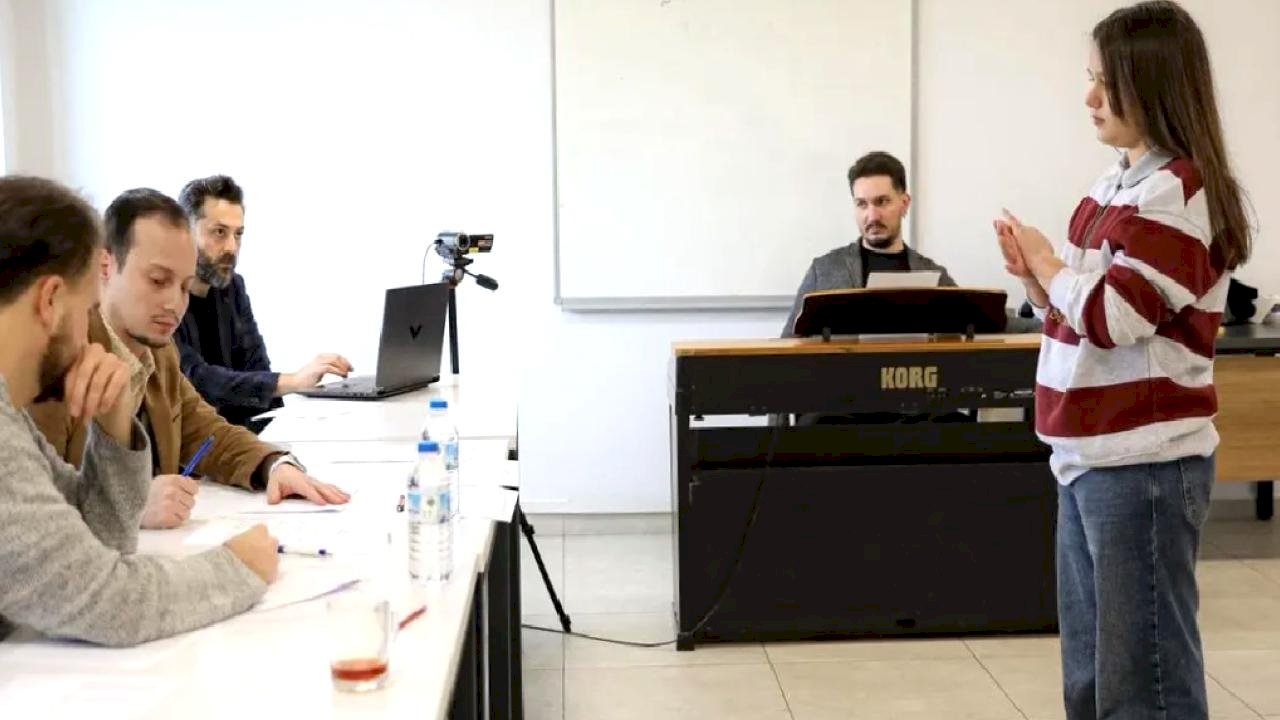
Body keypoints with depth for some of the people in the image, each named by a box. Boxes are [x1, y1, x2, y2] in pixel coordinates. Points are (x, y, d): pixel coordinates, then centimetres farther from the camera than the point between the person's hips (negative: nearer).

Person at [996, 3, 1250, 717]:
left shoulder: (1178, 190, -13)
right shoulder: (1119, 183, 13)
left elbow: (1111, 315, -20)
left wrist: (1047, 264, -4)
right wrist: (1035, 277, 1)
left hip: (1143, 460, -9)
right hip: (1091, 453, 9)